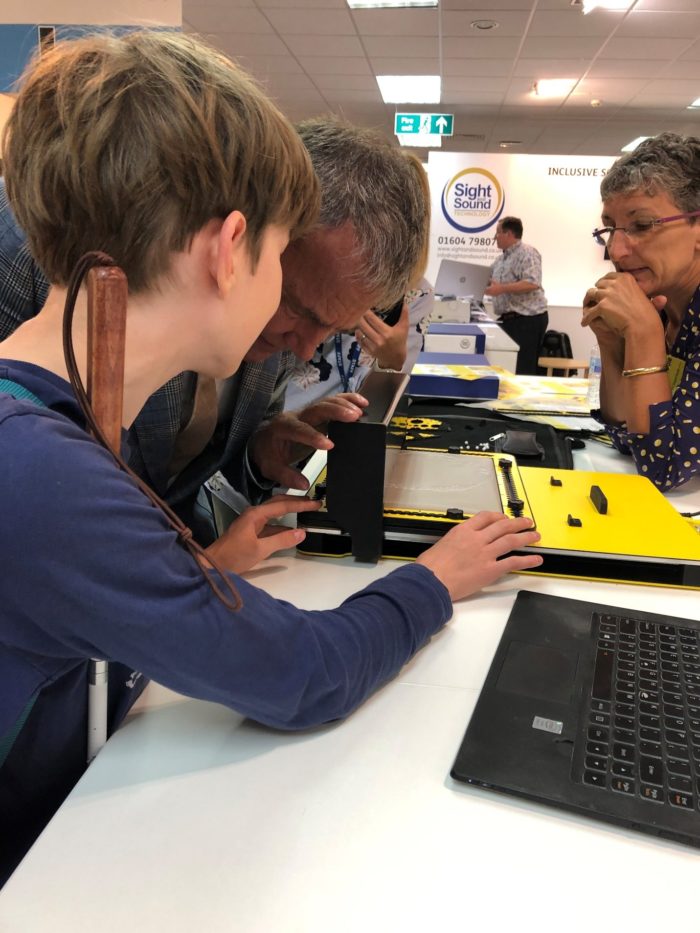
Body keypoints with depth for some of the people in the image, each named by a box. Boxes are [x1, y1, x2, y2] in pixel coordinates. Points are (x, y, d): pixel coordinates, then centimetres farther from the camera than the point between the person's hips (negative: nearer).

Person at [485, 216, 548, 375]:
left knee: (524, 369, -6)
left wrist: (502, 289, -26)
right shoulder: (502, 257, 18)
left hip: (528, 319, -9)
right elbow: (495, 282, 28)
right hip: (507, 318, 9)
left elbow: (532, 283, -24)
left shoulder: (527, 253, -10)